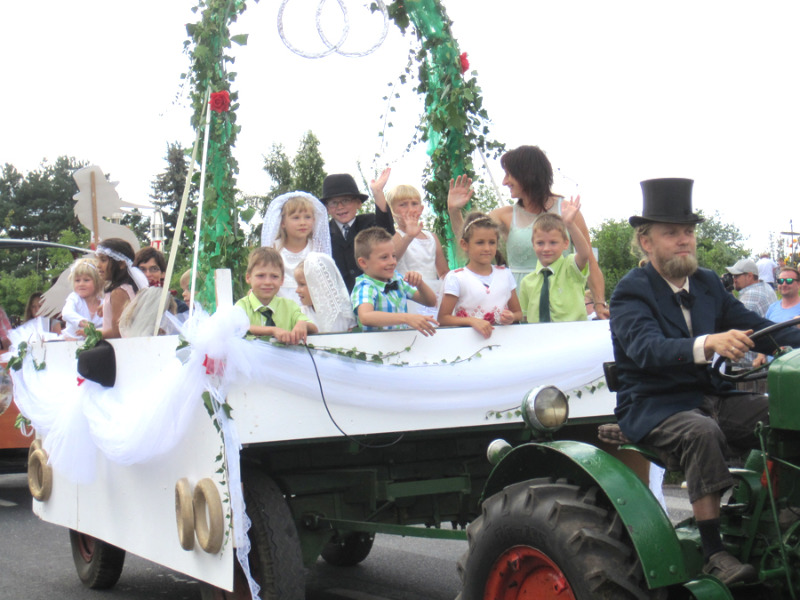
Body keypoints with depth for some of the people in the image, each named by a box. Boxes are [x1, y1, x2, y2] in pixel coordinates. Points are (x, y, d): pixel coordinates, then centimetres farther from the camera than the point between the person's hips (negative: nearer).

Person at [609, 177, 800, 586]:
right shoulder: (631, 291, -10)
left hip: (711, 397, 6)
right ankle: (713, 553, -30)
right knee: (703, 433, -36)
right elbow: (646, 348, -27)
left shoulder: (707, 284, 13)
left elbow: (752, 326, 9)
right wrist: (709, 344, -45)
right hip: (652, 407, -6)